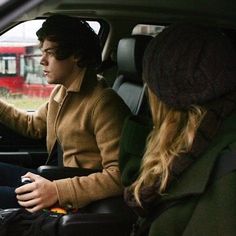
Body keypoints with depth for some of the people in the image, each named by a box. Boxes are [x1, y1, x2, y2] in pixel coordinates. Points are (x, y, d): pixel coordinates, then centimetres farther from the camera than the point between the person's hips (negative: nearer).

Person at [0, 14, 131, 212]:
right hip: (55, 181, 9)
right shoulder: (60, 92, 9)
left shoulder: (103, 103, -21)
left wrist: (58, 191, -33)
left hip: (76, 197, -9)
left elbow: (119, 175, -28)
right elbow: (34, 125, 27)